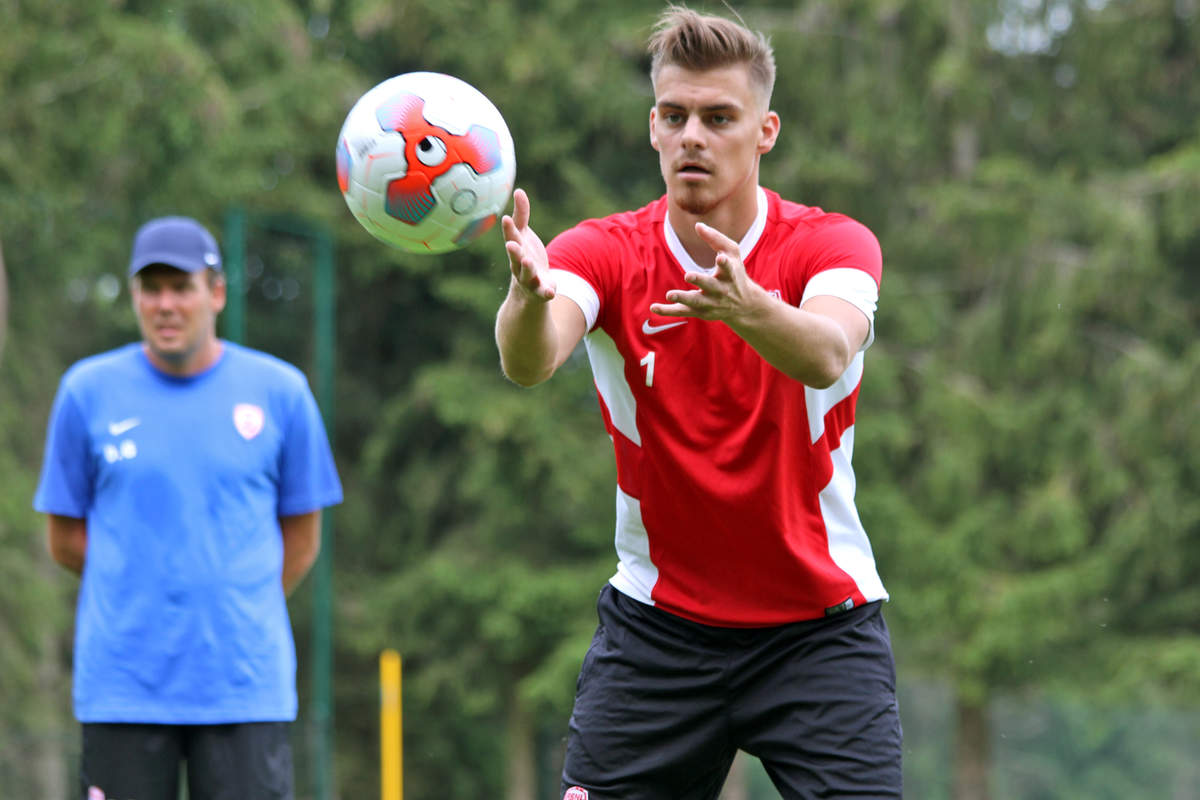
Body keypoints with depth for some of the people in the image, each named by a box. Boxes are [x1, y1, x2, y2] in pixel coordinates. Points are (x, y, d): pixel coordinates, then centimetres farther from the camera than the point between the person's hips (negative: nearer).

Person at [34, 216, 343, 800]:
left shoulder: (280, 392, 3)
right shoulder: (88, 392, 3)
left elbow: (301, 538, 11)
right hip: (121, 684, 0)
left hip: (246, 685, 0)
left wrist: (235, 610, 11)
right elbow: (65, 538, 9)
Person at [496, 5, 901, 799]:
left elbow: (827, 357, -32)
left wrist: (747, 307, -54)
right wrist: (529, 293, -51)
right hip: (655, 626, 1)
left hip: (818, 628, -1)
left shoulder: (833, 244, -9)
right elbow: (529, 362, -27)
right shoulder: (604, 253, -6)